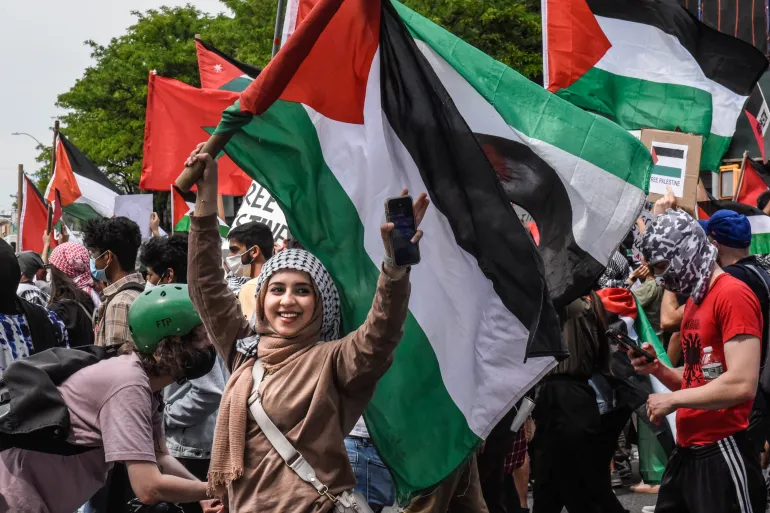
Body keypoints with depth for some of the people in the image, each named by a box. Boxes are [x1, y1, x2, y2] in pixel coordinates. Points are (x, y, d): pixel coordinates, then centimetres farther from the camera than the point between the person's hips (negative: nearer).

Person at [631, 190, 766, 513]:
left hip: (721, 454, -9)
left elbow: (741, 385, -22)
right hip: (687, 451, 9)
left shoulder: (733, 295, -13)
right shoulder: (694, 300, 16)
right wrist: (657, 370, 5)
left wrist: (672, 400, -12)